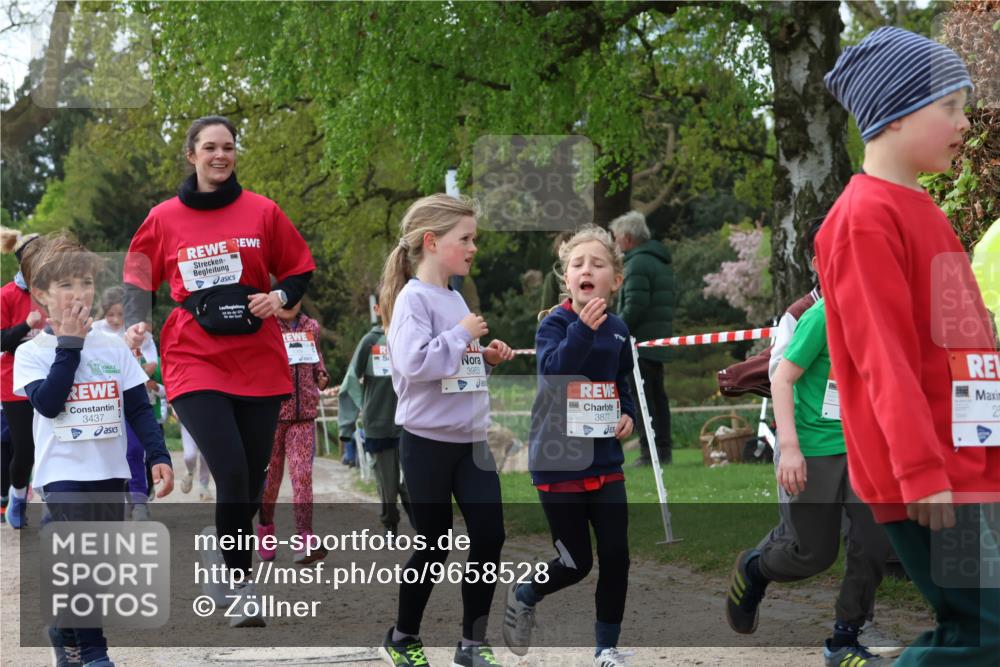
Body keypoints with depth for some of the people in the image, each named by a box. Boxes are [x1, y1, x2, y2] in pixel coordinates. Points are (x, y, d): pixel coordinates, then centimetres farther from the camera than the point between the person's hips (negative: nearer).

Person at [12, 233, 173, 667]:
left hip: (111, 471, 4)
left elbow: (139, 409, 8)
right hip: (63, 472, -4)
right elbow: (48, 402, -18)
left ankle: (64, 628, 29)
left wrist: (158, 456, -3)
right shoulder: (32, 353, -2)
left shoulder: (113, 347, 7)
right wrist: (69, 346, -15)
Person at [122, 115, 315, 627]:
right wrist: (135, 322, -6)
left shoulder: (262, 212, 4)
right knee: (232, 474, -16)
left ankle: (224, 556, 33)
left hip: (257, 361, 2)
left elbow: (299, 270, 12)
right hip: (194, 362, -2)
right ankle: (239, 581, 0)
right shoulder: (164, 218, 3)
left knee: (252, 479, 6)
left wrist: (280, 297, -9)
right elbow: (138, 278, 12)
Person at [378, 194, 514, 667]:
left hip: (471, 439, 7)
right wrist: (462, 336, -19)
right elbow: (414, 363, -27)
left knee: (489, 536, 2)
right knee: (435, 543, 3)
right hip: (428, 441, -7)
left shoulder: (456, 299, 12)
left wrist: (486, 358, 5)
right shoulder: (413, 298, -13)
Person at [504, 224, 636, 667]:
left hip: (605, 460, 4)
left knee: (616, 555, 0)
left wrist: (628, 415, 2)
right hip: (558, 460, -4)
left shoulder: (617, 330, 4)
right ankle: (523, 597, 31)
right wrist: (583, 328, -40)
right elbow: (553, 370, -29)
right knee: (577, 562, 1)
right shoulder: (554, 324, -11)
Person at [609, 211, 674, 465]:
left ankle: (649, 451, -12)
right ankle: (664, 449, 16)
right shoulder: (661, 261, 18)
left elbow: (634, 306, -21)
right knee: (657, 395, 13)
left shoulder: (638, 263, -13)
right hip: (660, 344, 10)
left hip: (640, 343, -10)